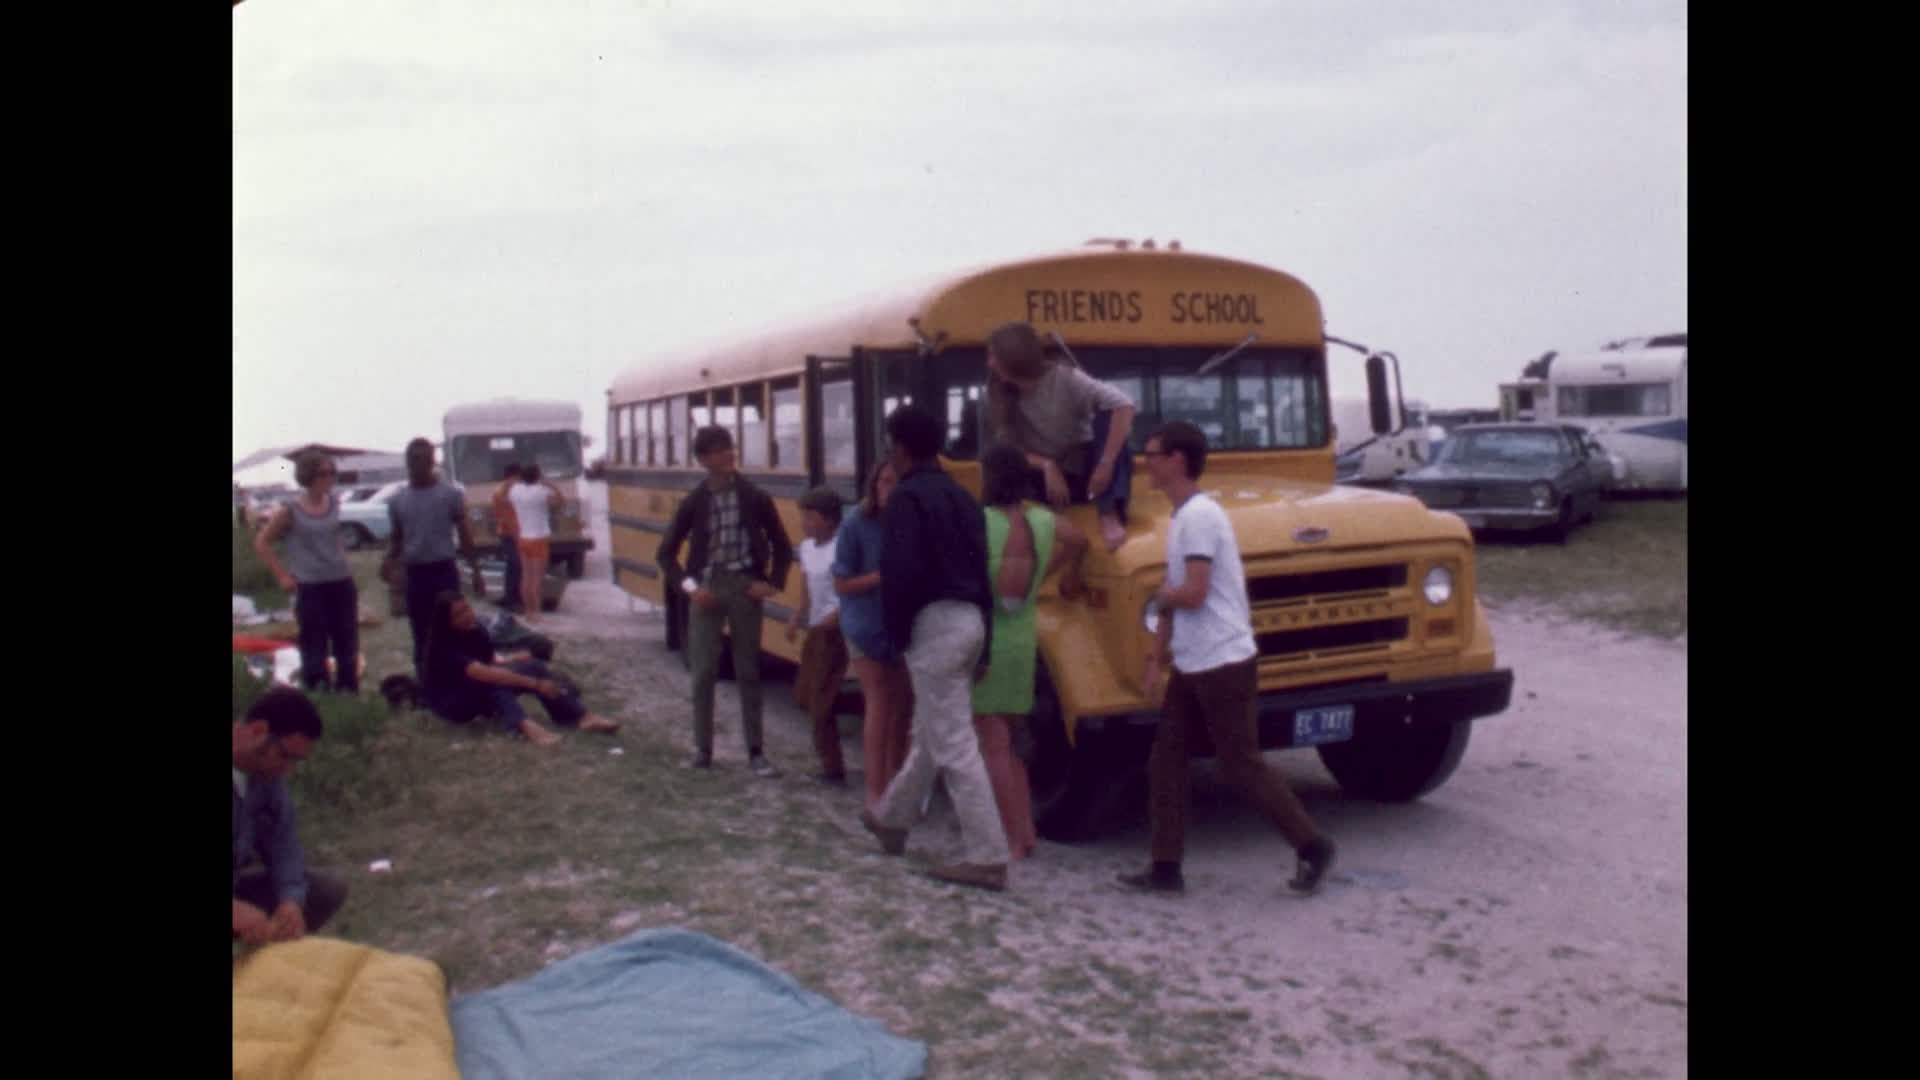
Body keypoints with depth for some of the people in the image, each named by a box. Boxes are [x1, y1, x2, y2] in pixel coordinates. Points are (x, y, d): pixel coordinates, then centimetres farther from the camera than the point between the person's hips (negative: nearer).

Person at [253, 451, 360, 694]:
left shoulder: (334, 503, 4)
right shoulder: (290, 511, -9)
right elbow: (261, 542, -1)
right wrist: (282, 575, -5)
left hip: (342, 584, 5)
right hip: (311, 588, -5)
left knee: (348, 648, 11)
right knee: (314, 651, 0)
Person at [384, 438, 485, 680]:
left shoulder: (450, 494, -2)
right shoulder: (398, 500, 7)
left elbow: (464, 535, 1)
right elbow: (397, 537, 14)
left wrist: (476, 571, -3)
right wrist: (390, 562, -6)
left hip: (444, 570, -3)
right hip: (414, 574, 3)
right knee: (421, 637, 9)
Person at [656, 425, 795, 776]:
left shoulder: (755, 497, -1)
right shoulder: (694, 502, 0)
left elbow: (782, 546, 8)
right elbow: (665, 553, 6)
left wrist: (773, 582, -4)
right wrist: (689, 586, -5)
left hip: (744, 586, 0)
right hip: (707, 587, 0)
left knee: (748, 672, 5)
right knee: (703, 671, 1)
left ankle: (755, 752, 12)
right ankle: (702, 749, 14)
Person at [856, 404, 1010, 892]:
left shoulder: (906, 498, -11)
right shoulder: (961, 497, 13)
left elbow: (899, 572, -22)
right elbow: (982, 570, 13)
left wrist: (897, 631, -7)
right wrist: (983, 644, 16)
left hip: (933, 624, -9)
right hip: (969, 620, 9)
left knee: (955, 746, -5)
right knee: (929, 731, 23)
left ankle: (987, 859, -2)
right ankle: (891, 818, 43)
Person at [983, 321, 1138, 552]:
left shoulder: (1064, 378, -17)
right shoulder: (1002, 395, -5)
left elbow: (1124, 405, -28)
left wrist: (1106, 464, -35)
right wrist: (1046, 466, -27)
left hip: (1087, 473, -2)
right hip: (1049, 478, 2)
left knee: (1108, 415, -30)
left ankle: (1110, 515, -34)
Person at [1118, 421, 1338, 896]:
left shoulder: (1199, 516, -18)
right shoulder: (1181, 517, 13)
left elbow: (1193, 593, -26)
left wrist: (1161, 595, -5)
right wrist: (1156, 657, 12)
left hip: (1224, 665, -10)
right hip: (1190, 666, 10)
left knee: (1241, 764, 0)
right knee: (1165, 760, 8)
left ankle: (1312, 844, 15)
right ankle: (1166, 867, 14)